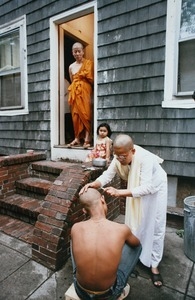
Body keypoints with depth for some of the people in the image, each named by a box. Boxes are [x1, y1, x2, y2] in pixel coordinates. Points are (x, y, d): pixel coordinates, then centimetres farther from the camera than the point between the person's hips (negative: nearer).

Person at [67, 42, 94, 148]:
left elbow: (91, 79, 1)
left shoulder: (88, 63, 4)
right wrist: (72, 91, 10)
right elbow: (72, 82, 19)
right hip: (74, 93, 4)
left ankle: (87, 139, -13)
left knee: (86, 114, -11)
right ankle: (77, 139, 4)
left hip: (85, 91, -4)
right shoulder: (71, 67, 16)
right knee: (76, 115, 0)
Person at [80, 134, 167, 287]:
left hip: (155, 188, -4)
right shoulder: (119, 158, -24)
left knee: (155, 227, 2)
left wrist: (119, 192, -55)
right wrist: (93, 184, -46)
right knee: (134, 222, 14)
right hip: (136, 189, 5)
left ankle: (154, 265, 19)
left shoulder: (145, 158, -40)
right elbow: (107, 175, -25)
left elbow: (146, 188, -45)